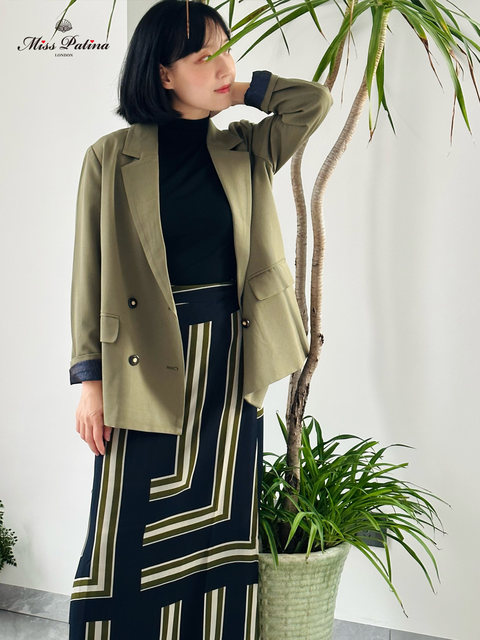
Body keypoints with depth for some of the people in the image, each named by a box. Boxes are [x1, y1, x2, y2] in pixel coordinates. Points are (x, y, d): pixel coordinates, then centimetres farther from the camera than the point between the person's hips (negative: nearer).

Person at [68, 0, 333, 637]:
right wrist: (90, 379, -5)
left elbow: (315, 101, 3)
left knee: (223, 526, 12)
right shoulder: (110, 157, 0)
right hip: (148, 364, -3)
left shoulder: (245, 148, 10)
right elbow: (89, 274, -1)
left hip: (231, 361, 3)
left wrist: (238, 91, 3)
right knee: (131, 535, 3)